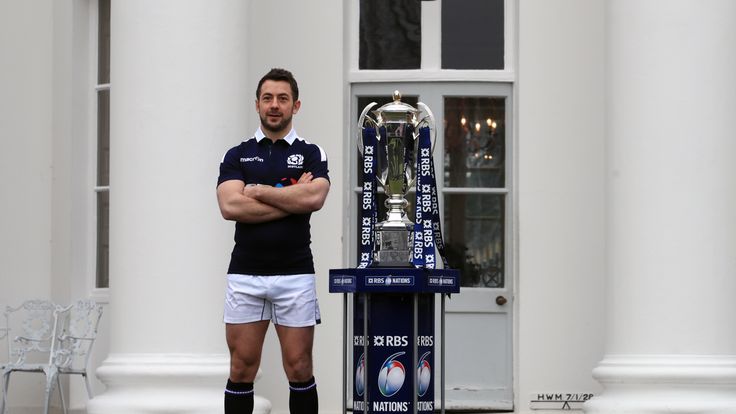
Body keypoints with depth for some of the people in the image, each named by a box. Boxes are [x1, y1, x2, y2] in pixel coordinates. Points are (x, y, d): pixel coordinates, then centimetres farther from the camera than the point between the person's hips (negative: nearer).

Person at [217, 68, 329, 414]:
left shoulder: (310, 154, 6)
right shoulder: (237, 156, 8)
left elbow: (314, 198, -15)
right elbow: (230, 206, -10)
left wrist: (259, 191, -8)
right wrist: (291, 197, -9)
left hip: (295, 274, -1)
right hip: (245, 274, 1)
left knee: (299, 370, 2)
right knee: (241, 371, 3)